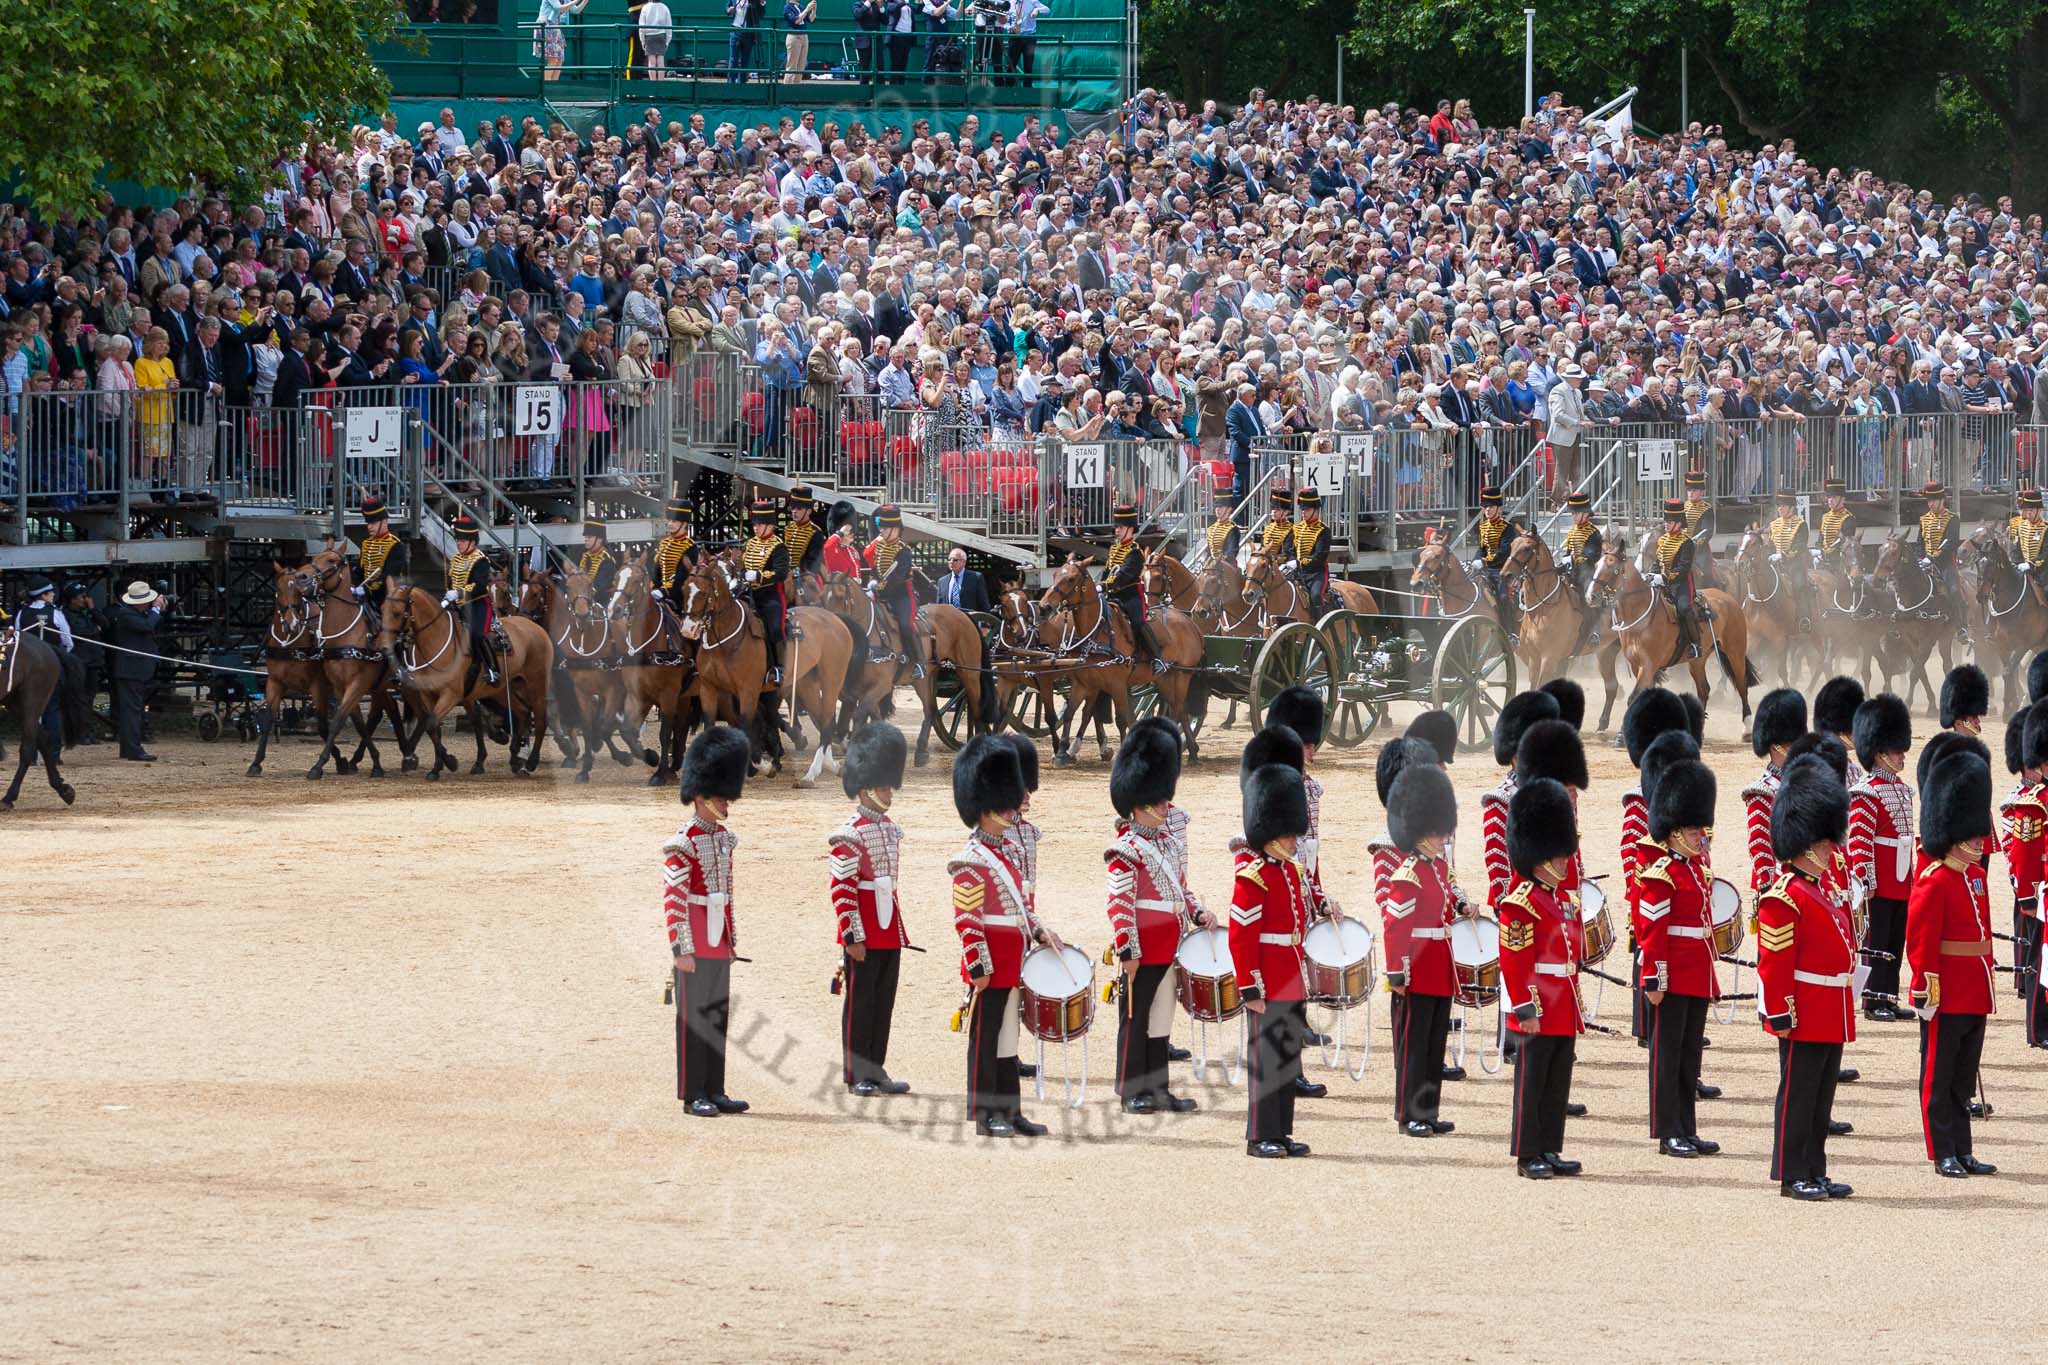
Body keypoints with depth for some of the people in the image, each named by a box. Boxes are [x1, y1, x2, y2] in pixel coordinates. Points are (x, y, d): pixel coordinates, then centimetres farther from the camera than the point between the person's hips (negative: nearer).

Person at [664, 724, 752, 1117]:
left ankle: (714, 1090, 17)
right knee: (694, 1017, -3)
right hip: (696, 943, -8)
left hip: (718, 941, 8)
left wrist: (732, 938, 18)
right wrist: (682, 950, -21)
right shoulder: (683, 844, -15)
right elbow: (673, 899, -18)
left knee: (719, 1015, 11)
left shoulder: (724, 838, 11)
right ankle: (693, 1094, 2)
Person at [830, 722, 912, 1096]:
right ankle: (857, 1075, 6)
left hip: (890, 934, 8)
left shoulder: (890, 828, 12)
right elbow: (841, 890, -16)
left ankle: (876, 1070, 18)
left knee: (884, 1003, 11)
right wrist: (853, 937, -19)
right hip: (864, 936, -8)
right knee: (860, 1003, 0)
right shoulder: (850, 835, -14)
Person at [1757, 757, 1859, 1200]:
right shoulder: (1784, 899, -15)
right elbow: (1774, 963, -18)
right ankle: (1793, 1175, 4)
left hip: (1833, 1018, 9)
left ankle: (1815, 1171, 20)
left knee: (1822, 1098, 13)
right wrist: (1781, 1014, -20)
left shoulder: (1828, 888, 14)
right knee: (1798, 1094, -2)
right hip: (1805, 1015, -9)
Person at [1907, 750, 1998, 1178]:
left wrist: (1985, 979, 20)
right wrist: (1925, 991, -19)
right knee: (1938, 1077, 2)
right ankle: (1944, 1154, 7)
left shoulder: (1976, 876, 11)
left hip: (1975, 996, 8)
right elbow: (1920, 941, -17)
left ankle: (1963, 1152, 19)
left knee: (1963, 1078, 13)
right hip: (1946, 997, -8)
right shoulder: (1933, 882, -15)